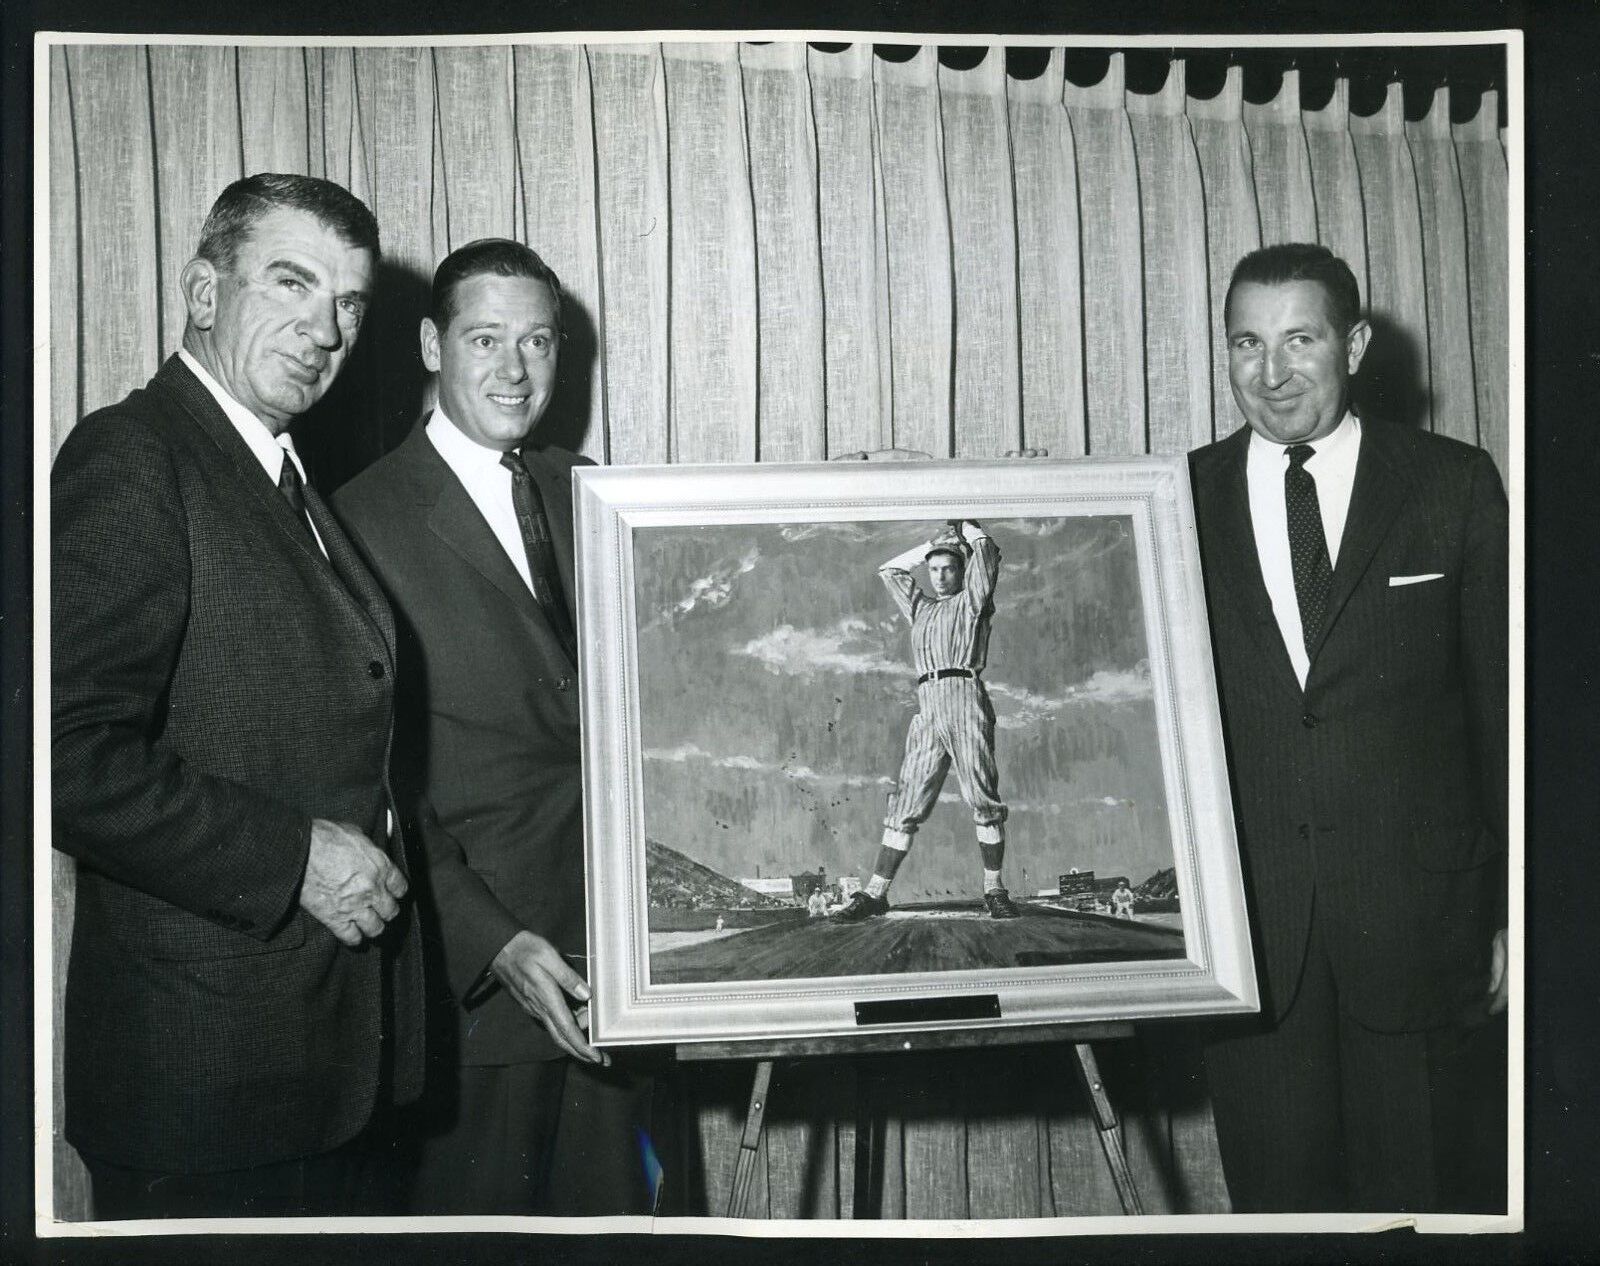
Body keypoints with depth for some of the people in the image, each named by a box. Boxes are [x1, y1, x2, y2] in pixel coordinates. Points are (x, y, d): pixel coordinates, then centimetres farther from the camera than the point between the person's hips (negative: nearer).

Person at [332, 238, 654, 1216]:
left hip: (612, 949, 5)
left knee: (613, 1203, 15)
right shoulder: (365, 521, -9)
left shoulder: (584, 491, 10)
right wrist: (494, 943, -19)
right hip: (472, 964, -5)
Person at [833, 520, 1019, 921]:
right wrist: (934, 544, 32)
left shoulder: (971, 601, 13)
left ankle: (994, 891, -4)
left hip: (966, 699, -4)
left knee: (983, 800, -7)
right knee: (906, 802, -1)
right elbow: (889, 570, 36)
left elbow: (987, 550, 4)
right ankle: (875, 893, -4)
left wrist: (966, 529, 24)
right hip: (927, 711, 4)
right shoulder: (920, 608, 27)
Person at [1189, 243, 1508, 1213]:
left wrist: (1515, 910, 1)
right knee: (1278, 1195, 9)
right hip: (1246, 921, 1)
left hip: (1424, 914, -1)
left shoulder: (1454, 487, 2)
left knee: (1434, 1196, 7)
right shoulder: (1184, 500, 4)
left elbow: (1502, 705, 3)